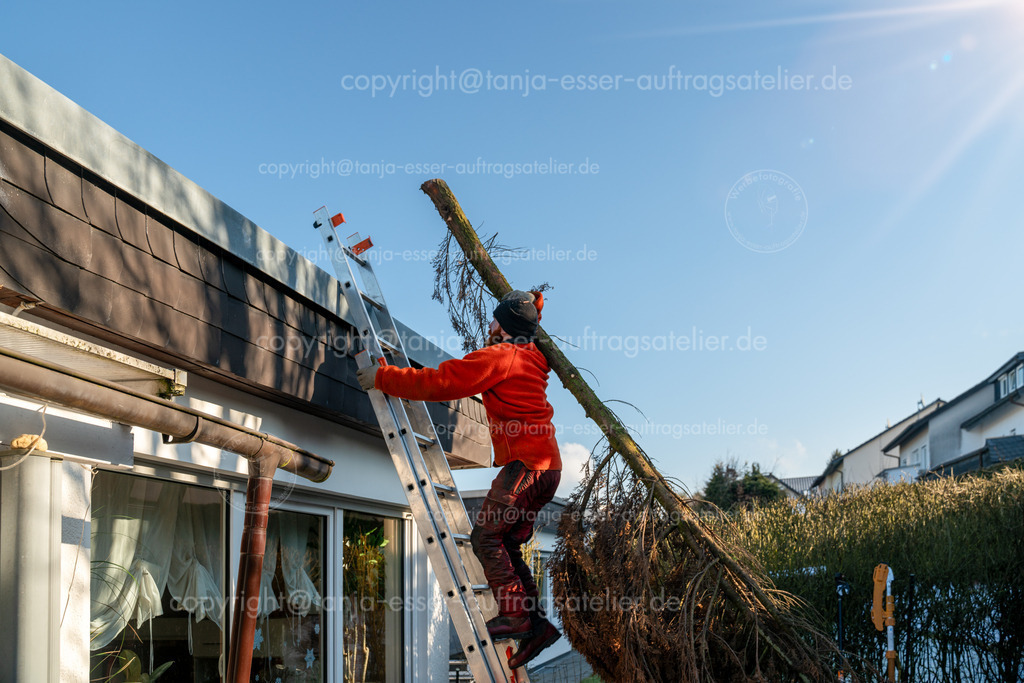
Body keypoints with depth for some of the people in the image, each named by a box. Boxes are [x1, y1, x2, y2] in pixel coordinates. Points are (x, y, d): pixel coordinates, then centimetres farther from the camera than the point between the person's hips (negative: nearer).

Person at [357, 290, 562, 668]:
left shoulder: (497, 357, -8)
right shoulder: (529, 358, 19)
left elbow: (437, 382, -11)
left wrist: (382, 377, -3)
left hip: (526, 464, -10)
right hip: (546, 466, 10)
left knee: (487, 535, -8)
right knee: (505, 544, 9)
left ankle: (515, 615, -12)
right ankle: (536, 624, 4)